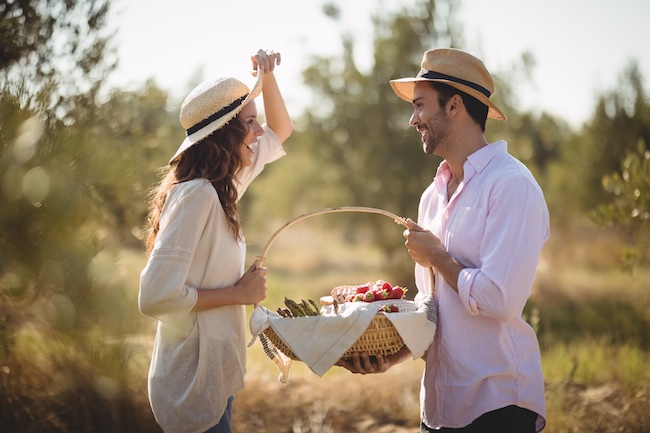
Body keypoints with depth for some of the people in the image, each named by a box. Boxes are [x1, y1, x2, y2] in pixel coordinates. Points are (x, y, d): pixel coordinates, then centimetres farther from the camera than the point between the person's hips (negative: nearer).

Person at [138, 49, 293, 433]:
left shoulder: (220, 188, 5)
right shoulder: (196, 195, -22)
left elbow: (279, 134, 22)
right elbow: (156, 296, -28)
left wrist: (267, 76, 6)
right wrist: (239, 293, -18)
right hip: (195, 389, -9)